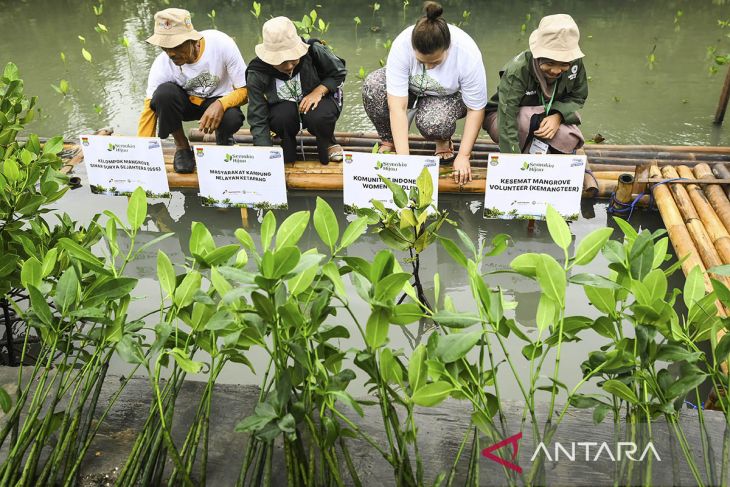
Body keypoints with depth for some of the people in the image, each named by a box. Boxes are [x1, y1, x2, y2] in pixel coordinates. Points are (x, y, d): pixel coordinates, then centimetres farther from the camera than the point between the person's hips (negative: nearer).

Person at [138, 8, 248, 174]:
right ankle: (182, 148, -8)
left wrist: (220, 104, -41)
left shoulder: (221, 44, -28)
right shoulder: (162, 64, -24)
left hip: (220, 100, -1)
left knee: (232, 118, -37)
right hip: (185, 102, 1)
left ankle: (223, 141, 3)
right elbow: (149, 110, -22)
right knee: (164, 93, -33)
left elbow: (245, 90, -21)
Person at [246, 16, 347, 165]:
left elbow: (339, 72, -5)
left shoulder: (314, 51, -25)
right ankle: (288, 144, 2)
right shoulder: (257, 74, -23)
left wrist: (318, 91, -24)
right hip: (283, 108, 0)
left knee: (318, 117, -35)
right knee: (282, 117, -35)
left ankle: (328, 143, 3)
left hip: (317, 101, 0)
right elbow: (258, 121, -23)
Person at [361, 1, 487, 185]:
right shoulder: (401, 45, -34)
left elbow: (476, 109, -22)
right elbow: (397, 107, -34)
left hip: (449, 95, -2)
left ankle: (443, 142, 1)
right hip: (409, 87, 2)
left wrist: (463, 157, -26)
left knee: (432, 122, -37)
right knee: (373, 85, -29)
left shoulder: (468, 53, -34)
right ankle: (388, 141, -4)